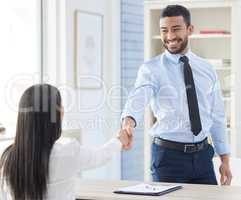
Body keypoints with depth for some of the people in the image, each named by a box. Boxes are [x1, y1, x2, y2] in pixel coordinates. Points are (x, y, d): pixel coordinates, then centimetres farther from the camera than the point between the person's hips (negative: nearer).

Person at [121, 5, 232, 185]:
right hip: (168, 155, -4)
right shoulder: (151, 69, -6)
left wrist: (225, 160, 8)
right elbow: (138, 99, -26)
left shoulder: (206, 69, 7)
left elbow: (216, 116, 11)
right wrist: (128, 122, -48)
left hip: (203, 155, 4)